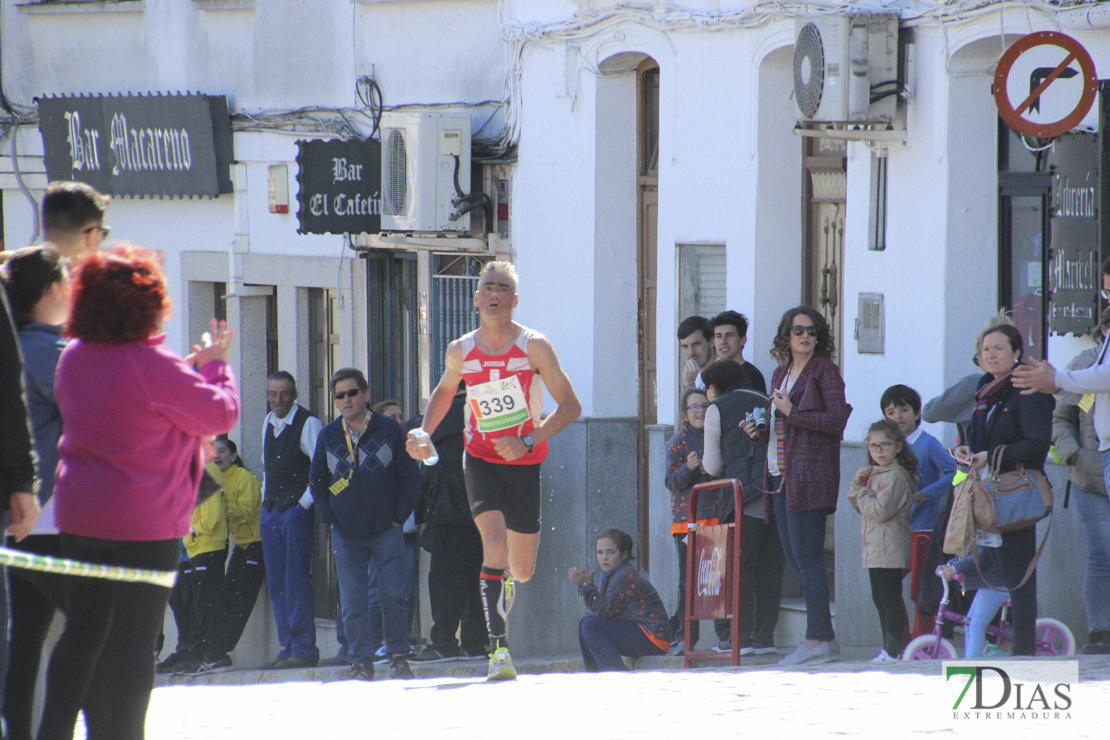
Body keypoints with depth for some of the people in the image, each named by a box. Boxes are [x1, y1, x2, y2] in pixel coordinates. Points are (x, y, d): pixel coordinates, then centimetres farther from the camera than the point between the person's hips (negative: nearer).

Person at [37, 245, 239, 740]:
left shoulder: (73, 359, 5)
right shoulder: (153, 366, -17)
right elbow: (221, 413, -9)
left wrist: (190, 367, 19)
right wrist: (217, 364, 9)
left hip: (79, 516, 7)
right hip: (145, 522, -7)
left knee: (81, 632, 14)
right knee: (135, 638, -1)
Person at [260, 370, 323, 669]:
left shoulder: (308, 424, -10)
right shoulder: (268, 423, 14)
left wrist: (305, 502, -13)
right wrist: (265, 501, 16)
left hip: (297, 509, -8)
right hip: (271, 511, 8)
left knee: (296, 582, -10)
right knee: (277, 585, 6)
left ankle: (304, 649, -8)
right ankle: (288, 647, 10)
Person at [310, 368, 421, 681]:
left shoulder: (389, 430, 0)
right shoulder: (328, 437, 6)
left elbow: (410, 477, 3)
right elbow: (317, 481, 16)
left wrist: (398, 517, -3)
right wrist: (330, 520, 5)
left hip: (386, 532, -2)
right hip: (346, 535, 2)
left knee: (393, 597, -4)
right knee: (353, 603, 0)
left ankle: (398, 656, 9)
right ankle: (360, 662, 5)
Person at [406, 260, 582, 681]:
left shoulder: (534, 347, -10)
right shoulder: (460, 352, -1)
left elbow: (570, 406, -8)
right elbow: (444, 391, 21)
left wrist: (527, 442, -19)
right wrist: (424, 434, 5)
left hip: (524, 463, 0)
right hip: (481, 460, 0)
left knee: (522, 570, 9)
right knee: (495, 547, -22)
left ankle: (504, 584, 49)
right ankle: (498, 647, -21)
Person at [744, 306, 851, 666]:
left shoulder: (825, 370, -5)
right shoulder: (781, 373, 18)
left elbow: (837, 420, -14)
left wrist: (792, 413, -14)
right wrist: (760, 429, 6)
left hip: (810, 472, -8)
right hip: (781, 474, 9)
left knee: (807, 556, -11)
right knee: (794, 557, 8)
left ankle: (818, 639, -10)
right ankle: (824, 636, 13)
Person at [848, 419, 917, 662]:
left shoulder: (895, 476, -14)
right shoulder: (874, 473, 17)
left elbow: (880, 510, -23)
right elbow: (857, 505, 18)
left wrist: (863, 492, -9)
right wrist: (857, 483, 2)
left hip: (890, 548, -10)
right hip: (874, 548, 10)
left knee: (891, 600, -9)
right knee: (879, 598, 14)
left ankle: (893, 651, -9)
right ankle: (888, 648, 20)